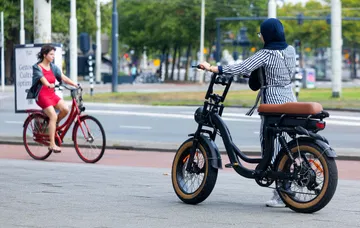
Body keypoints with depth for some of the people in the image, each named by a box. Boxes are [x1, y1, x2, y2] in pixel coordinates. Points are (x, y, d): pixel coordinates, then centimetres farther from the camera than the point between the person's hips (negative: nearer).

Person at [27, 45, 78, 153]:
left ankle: (53, 126, 9)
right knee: (53, 116, -22)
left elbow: (63, 77, 2)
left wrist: (75, 84, -13)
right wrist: (49, 85, -45)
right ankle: (52, 144, -20)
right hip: (42, 95, -6)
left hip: (52, 94, 6)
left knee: (65, 109, -18)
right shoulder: (37, 67, -5)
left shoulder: (53, 67, 13)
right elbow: (42, 79, -24)